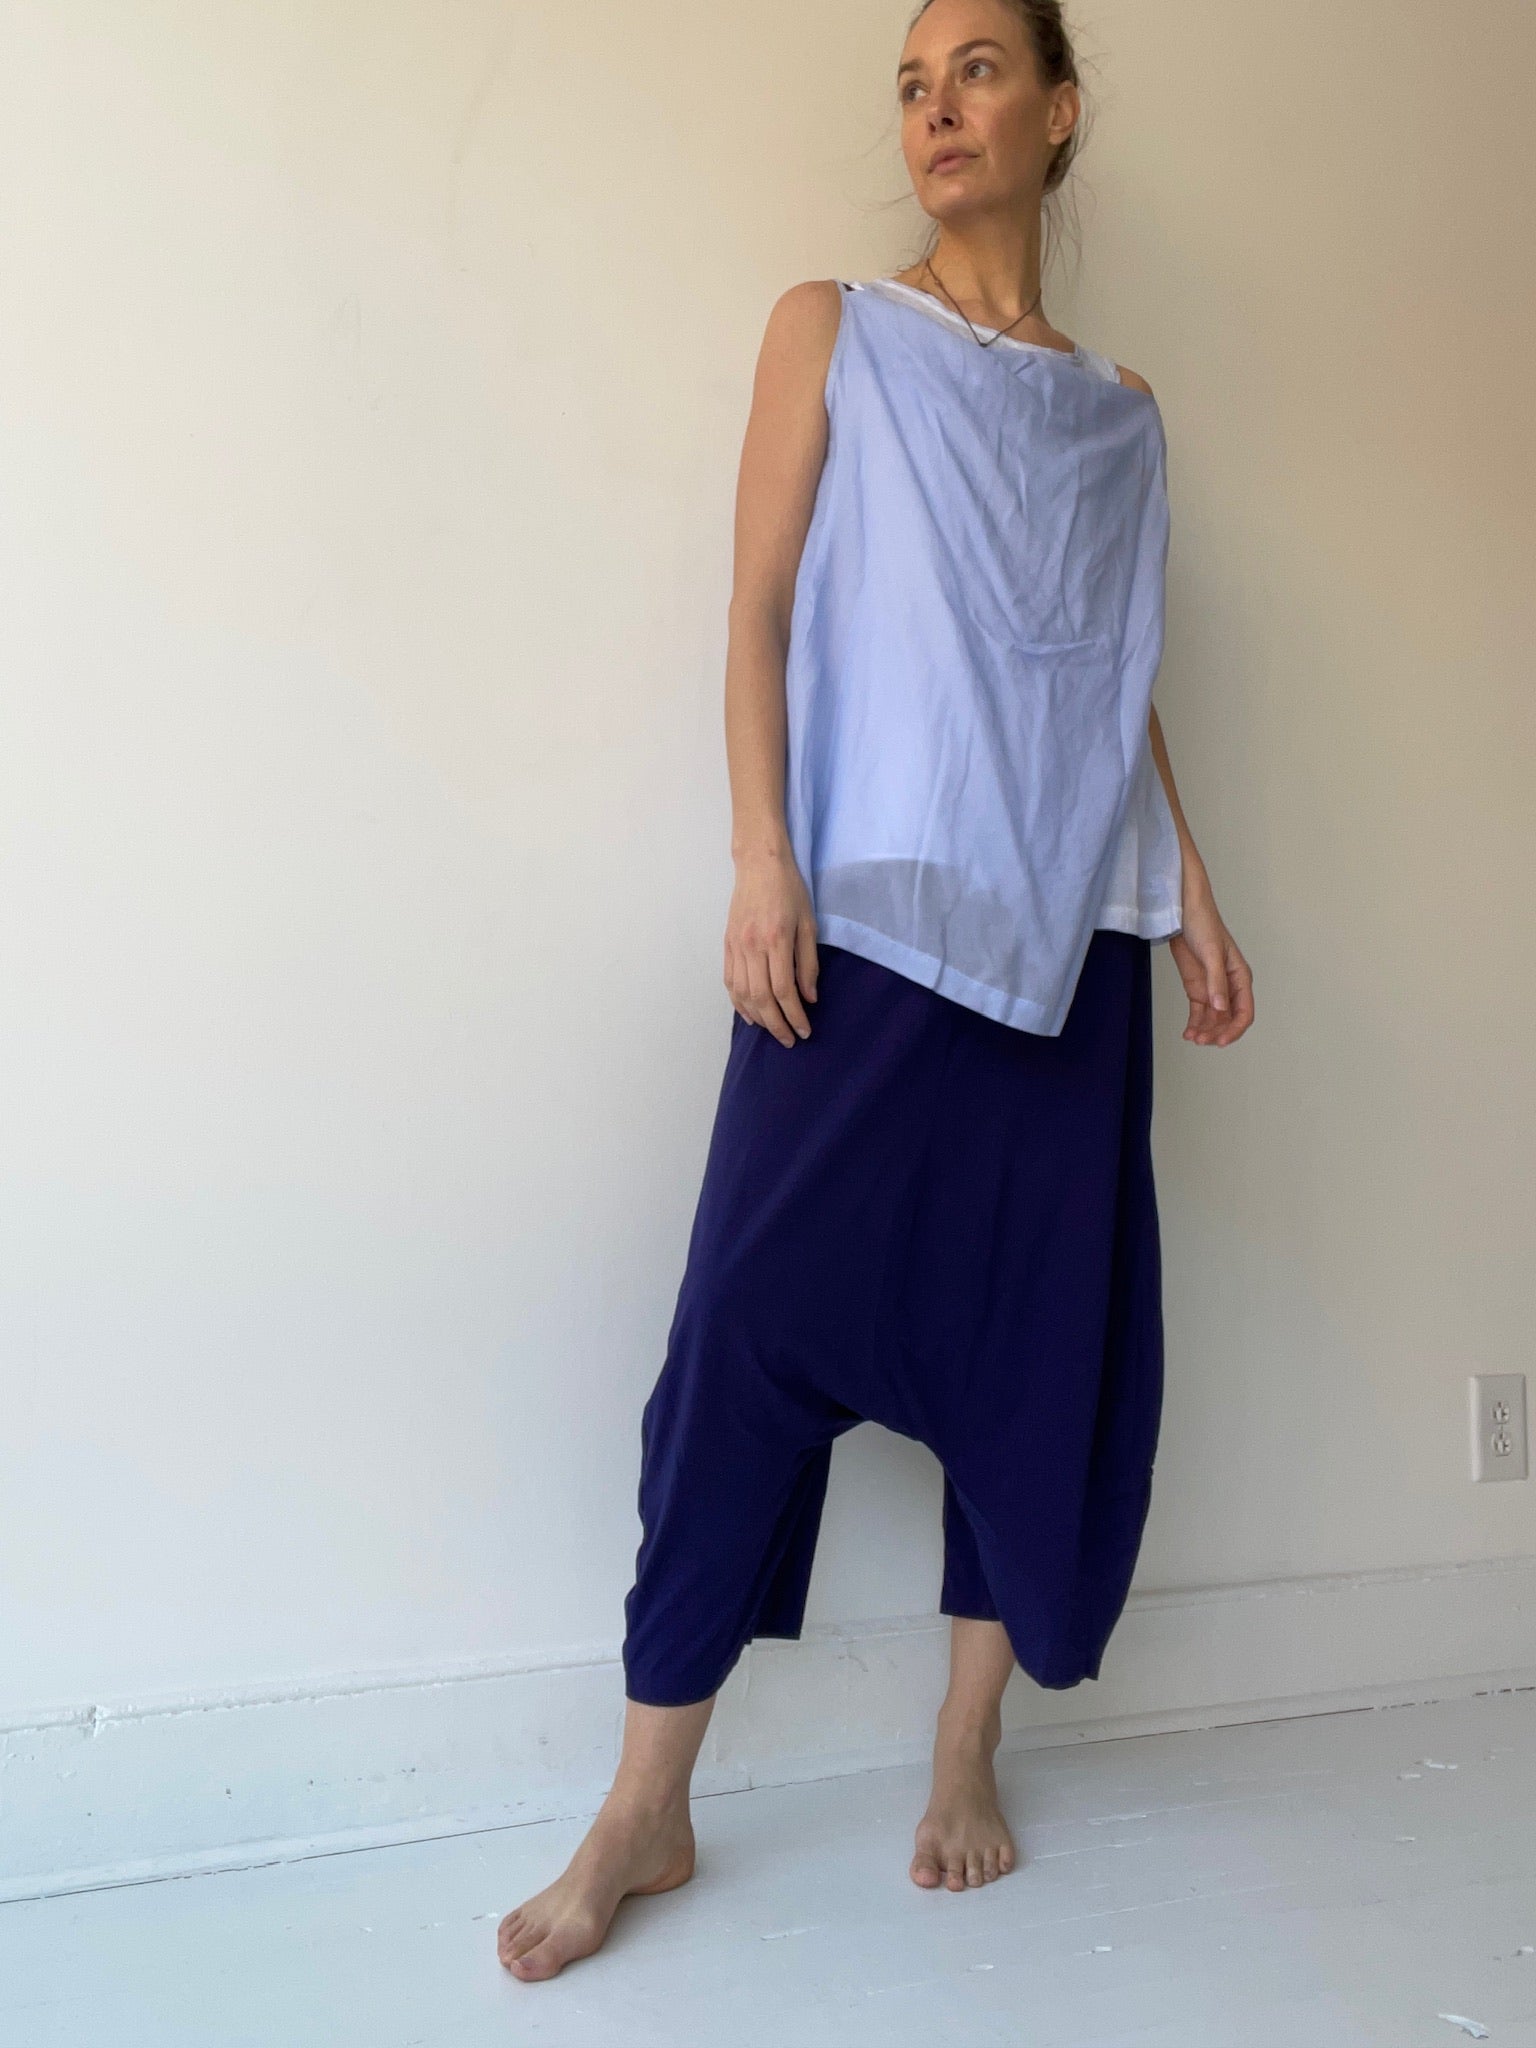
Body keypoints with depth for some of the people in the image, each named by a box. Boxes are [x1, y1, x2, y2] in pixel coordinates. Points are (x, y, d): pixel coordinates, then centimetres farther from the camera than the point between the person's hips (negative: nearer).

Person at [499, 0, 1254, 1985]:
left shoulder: (1119, 406, 18)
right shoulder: (832, 329, 10)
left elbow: (1124, 686, 19)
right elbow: (758, 616, 1)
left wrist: (1194, 897, 10)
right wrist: (761, 862, -11)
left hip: (1068, 931, 4)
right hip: (869, 915, -3)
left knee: (1048, 1337, 4)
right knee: (759, 1316, -7)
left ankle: (967, 1754, 22)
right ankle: (646, 1809, 7)